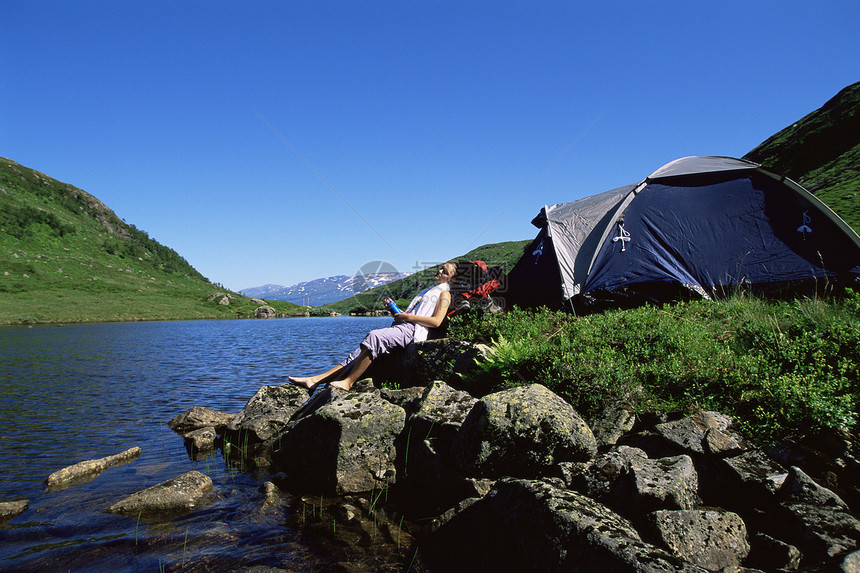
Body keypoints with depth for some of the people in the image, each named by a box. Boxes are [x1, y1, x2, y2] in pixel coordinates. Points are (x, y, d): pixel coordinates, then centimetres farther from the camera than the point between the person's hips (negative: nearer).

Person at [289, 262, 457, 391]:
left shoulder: (444, 293, 8)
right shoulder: (426, 291, 35)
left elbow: (436, 321, -9)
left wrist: (408, 317, -10)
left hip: (411, 330, -8)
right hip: (398, 327, 8)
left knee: (374, 336, -33)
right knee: (361, 351, -7)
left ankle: (348, 382, -33)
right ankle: (316, 380, -15)